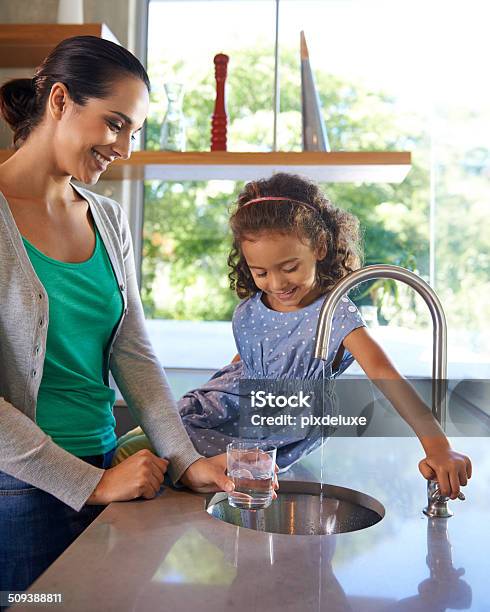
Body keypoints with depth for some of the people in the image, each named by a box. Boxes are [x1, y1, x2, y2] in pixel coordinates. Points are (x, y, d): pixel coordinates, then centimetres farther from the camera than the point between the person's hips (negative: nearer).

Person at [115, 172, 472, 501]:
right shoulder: (248, 312, -5)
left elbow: (383, 373, -35)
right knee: (129, 448, -3)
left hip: (279, 437, -5)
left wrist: (437, 445, -44)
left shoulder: (335, 314, -23)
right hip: (238, 405, 6)